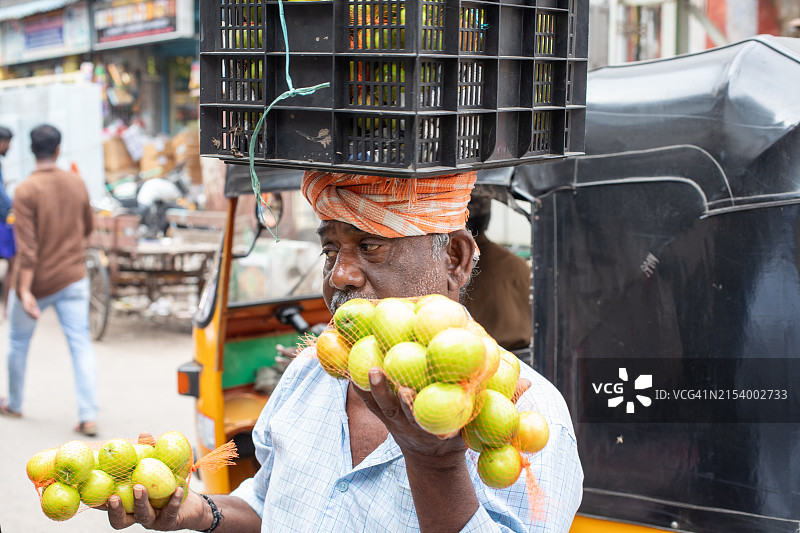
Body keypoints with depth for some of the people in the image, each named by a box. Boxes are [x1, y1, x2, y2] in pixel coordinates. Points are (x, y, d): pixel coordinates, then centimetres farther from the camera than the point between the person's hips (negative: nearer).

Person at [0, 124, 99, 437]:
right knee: (81, 344, 1)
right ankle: (89, 416, -7)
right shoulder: (76, 184, 0)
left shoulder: (26, 191, -15)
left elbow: (27, 246, -20)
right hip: (72, 278, 3)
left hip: (36, 282, -3)